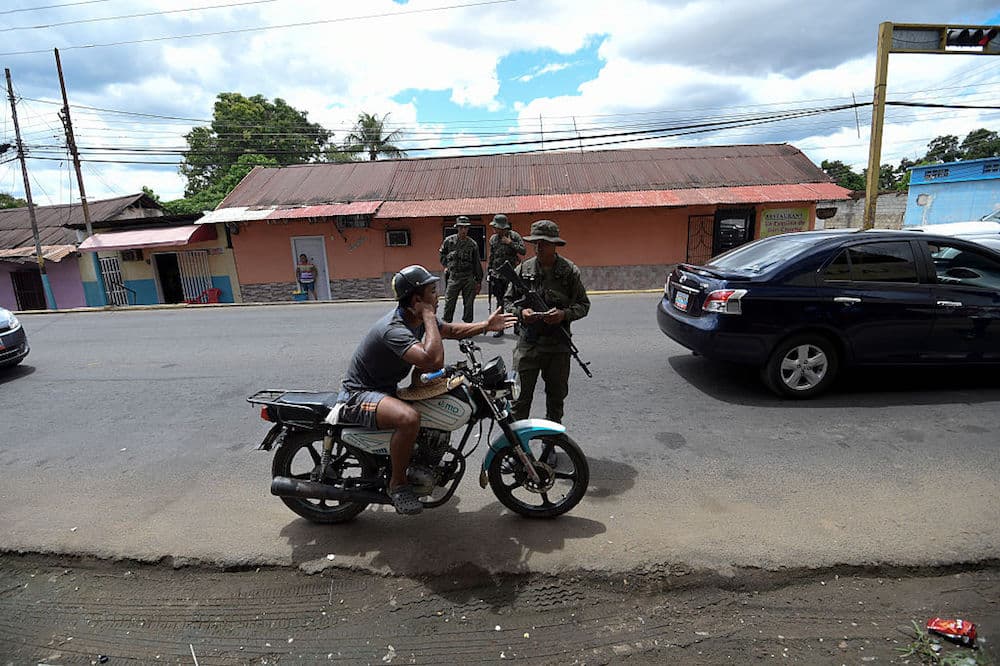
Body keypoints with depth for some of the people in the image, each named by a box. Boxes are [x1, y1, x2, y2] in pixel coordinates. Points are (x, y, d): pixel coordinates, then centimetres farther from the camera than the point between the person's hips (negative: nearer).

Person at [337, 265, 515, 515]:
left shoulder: (417, 317, 0)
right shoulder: (394, 329, -30)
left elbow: (451, 330, 17)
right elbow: (435, 361, -43)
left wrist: (486, 325, 6)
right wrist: (429, 317, -32)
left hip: (385, 388, 10)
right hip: (358, 396, -10)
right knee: (409, 418, -37)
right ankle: (397, 484, -13)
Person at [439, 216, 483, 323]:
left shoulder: (472, 244, 3)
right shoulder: (449, 241, 2)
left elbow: (477, 264, 7)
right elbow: (442, 253, 20)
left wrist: (479, 281, 6)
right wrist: (446, 265, 8)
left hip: (469, 278, 1)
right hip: (453, 277, 0)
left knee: (469, 304, 5)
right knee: (449, 303, 0)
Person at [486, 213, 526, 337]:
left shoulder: (514, 236, -3)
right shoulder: (493, 239, 9)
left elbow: (523, 251, -12)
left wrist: (510, 243, -18)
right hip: (497, 275, 4)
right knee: (500, 301, 6)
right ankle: (500, 328, 11)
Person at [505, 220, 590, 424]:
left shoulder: (569, 271, -1)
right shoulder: (523, 269, 2)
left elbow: (583, 304, 4)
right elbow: (508, 301, 9)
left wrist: (564, 314, -16)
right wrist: (520, 312, -13)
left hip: (558, 345, 1)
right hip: (528, 342, 0)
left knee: (556, 396, 15)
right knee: (520, 394, -1)